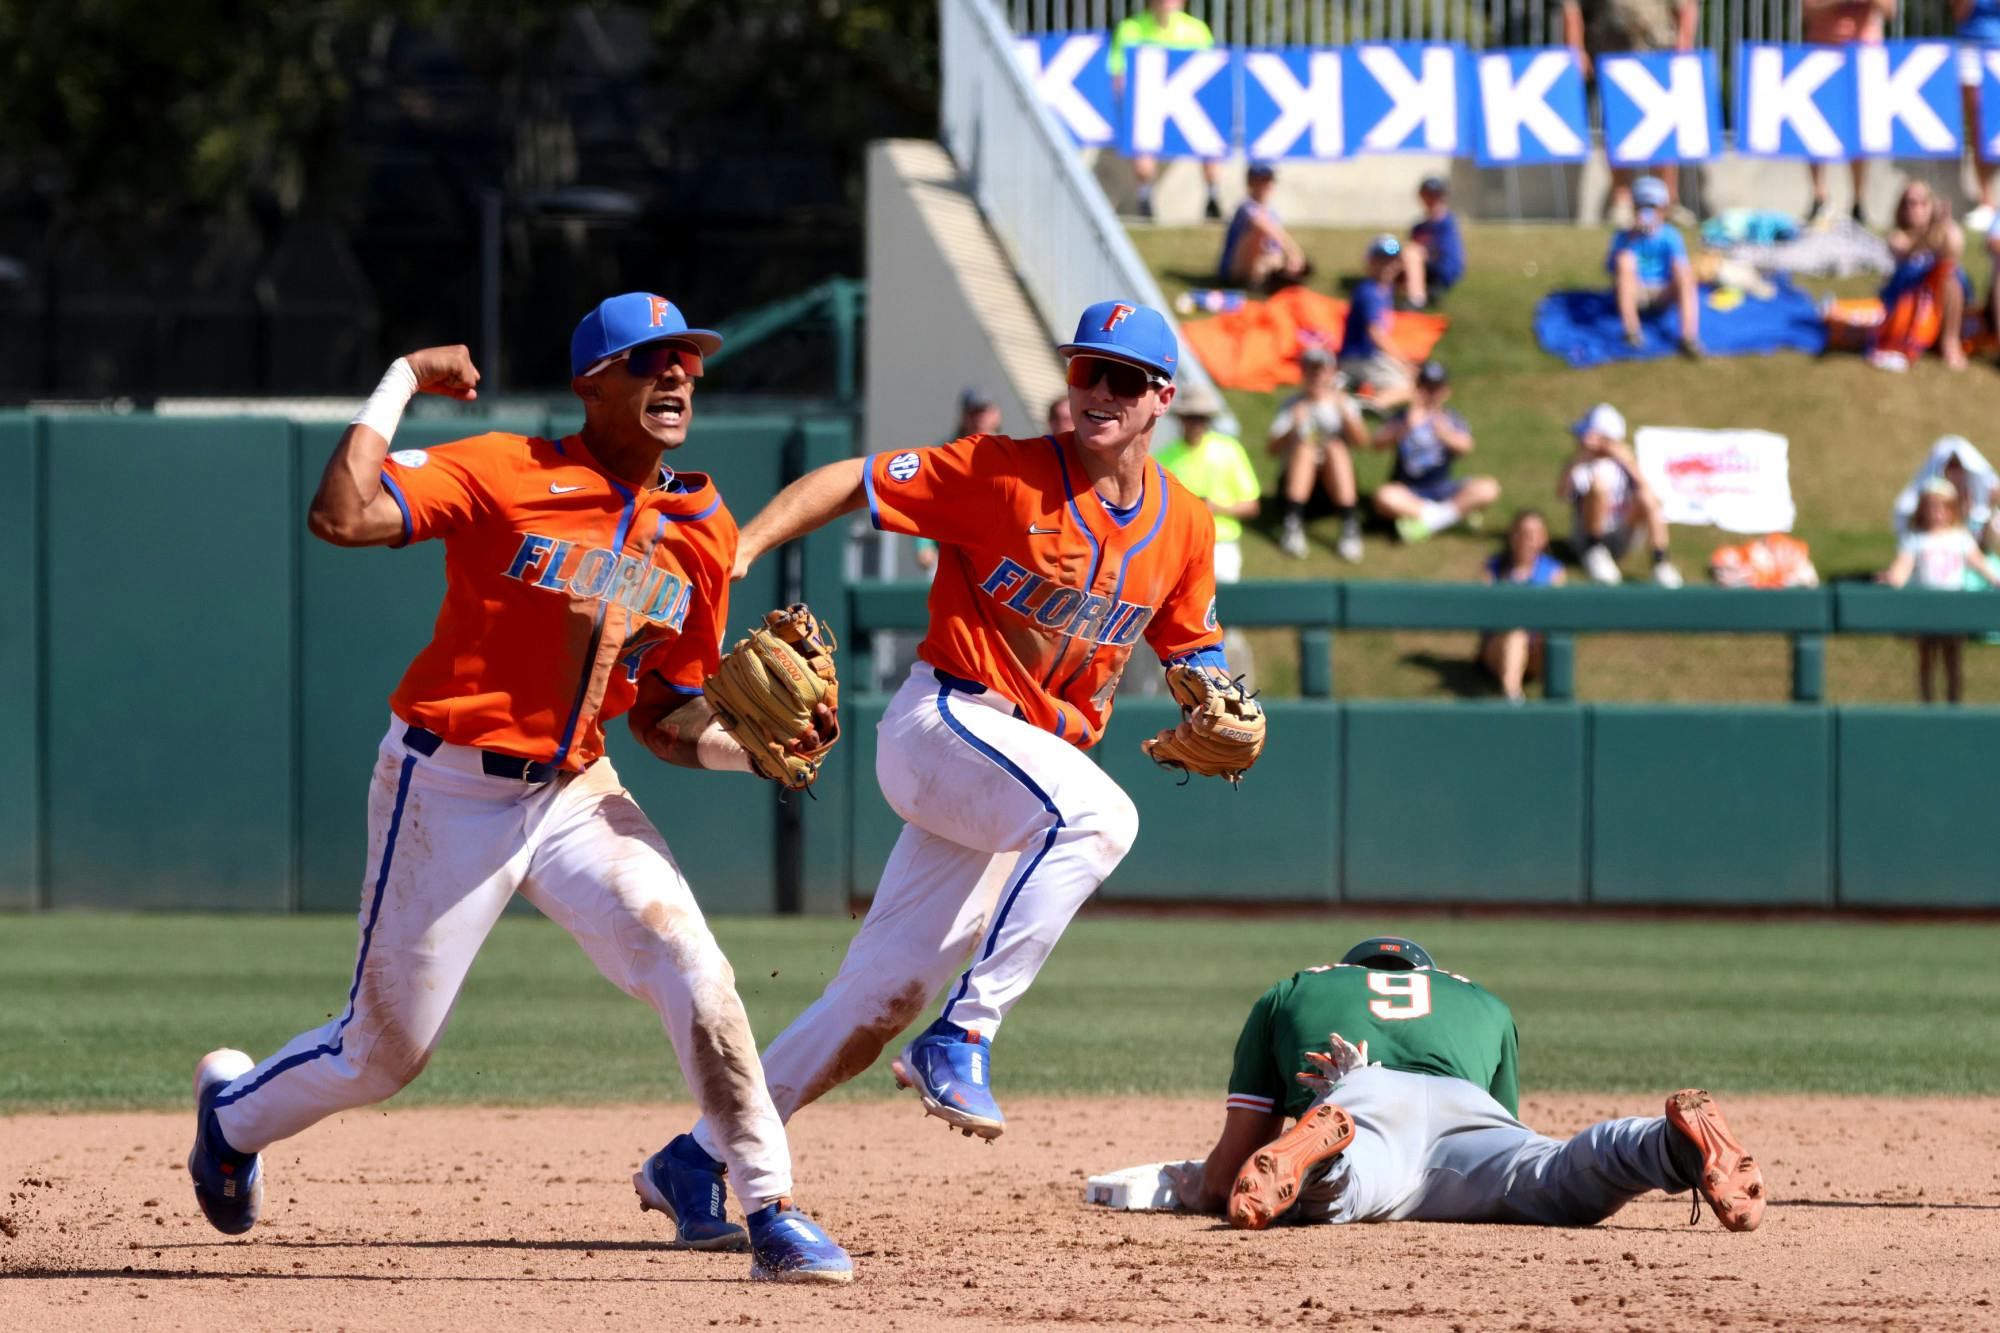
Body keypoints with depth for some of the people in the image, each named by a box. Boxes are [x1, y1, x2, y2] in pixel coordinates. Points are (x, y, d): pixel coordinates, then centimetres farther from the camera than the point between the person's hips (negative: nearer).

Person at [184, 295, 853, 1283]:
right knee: (382, 1055, 7)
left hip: (576, 792, 4)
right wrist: (400, 383, -21)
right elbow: (342, 517, -29)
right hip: (449, 791, -4)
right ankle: (235, 1108, 39)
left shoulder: (702, 532, 2)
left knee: (693, 970, -18)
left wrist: (756, 749, -10)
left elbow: (662, 717, 9)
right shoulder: (504, 475, -15)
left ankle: (769, 1210, -14)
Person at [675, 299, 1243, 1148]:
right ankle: (961, 1038, -30)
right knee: (1095, 816, -35)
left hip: (1046, 751, 6)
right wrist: (737, 551, -23)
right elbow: (851, 482, -9)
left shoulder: (1184, 527, 7)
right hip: (944, 721, -6)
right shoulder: (1005, 474, -10)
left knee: (882, 997, 5)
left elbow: (1193, 651, 19)